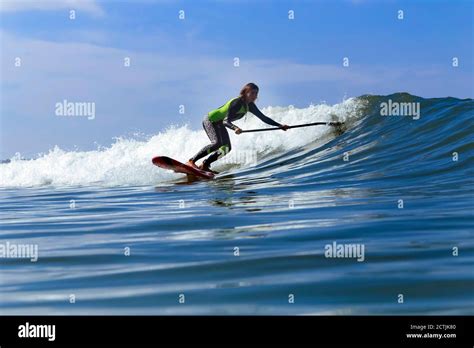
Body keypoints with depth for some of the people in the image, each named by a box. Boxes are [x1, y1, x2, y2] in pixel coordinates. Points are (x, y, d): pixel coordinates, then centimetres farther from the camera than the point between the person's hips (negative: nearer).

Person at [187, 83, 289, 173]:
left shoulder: (250, 106, -3)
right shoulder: (237, 102, -28)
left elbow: (263, 118, 4)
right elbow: (226, 121, -35)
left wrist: (280, 126, -2)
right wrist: (235, 128, -55)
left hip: (219, 124, 9)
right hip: (210, 120, -9)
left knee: (226, 148, -1)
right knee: (217, 143, -28)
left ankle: (204, 165, 4)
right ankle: (191, 161, -27)